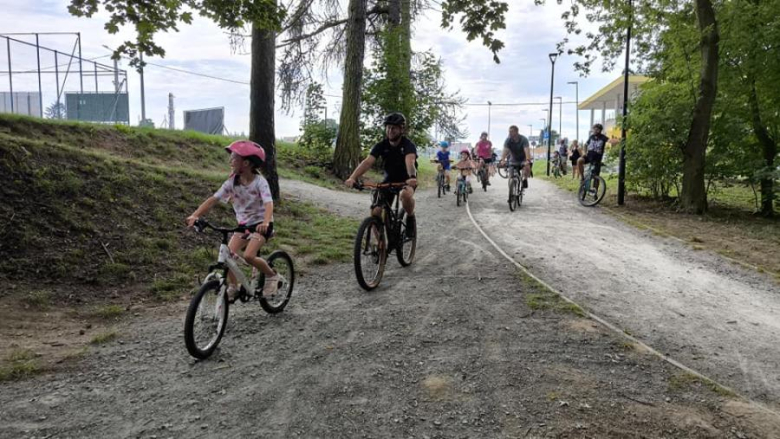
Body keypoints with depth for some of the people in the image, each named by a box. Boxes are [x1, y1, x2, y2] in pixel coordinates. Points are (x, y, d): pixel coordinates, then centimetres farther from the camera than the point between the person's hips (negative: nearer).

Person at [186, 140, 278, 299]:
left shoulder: (260, 181, -19)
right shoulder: (232, 181, -6)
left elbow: (268, 203, -33)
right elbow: (213, 199, -11)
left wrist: (265, 222, -52)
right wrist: (195, 215, -24)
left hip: (260, 224, -5)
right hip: (243, 224, 5)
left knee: (248, 256, -23)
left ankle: (272, 276, 2)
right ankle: (233, 287, 7)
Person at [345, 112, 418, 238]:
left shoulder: (408, 145, -22)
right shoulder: (381, 146, -12)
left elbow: (410, 161, -43)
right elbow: (367, 162, -26)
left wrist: (412, 177, -65)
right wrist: (352, 178, -44)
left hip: (406, 180, -3)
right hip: (389, 180, 4)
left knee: (406, 194, -39)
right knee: (375, 212, -11)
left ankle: (410, 218, -8)